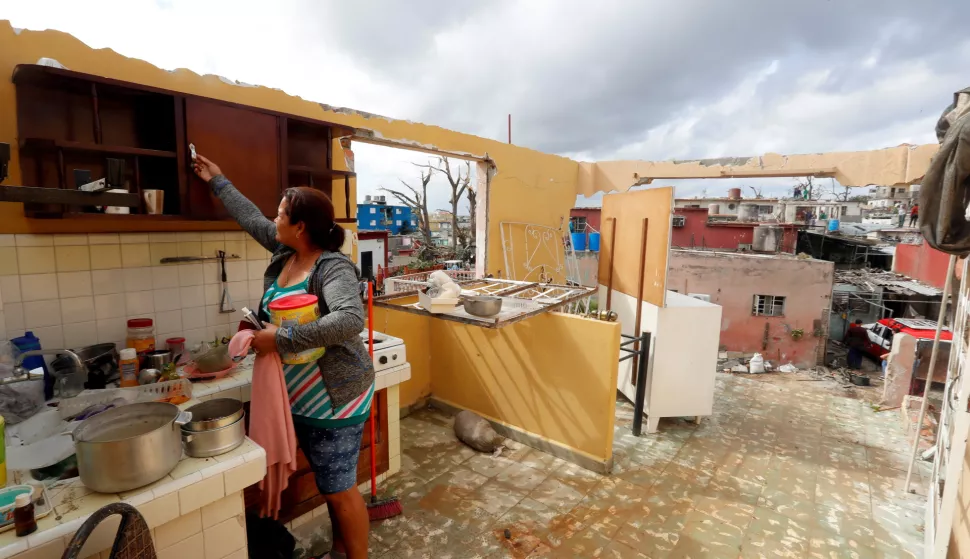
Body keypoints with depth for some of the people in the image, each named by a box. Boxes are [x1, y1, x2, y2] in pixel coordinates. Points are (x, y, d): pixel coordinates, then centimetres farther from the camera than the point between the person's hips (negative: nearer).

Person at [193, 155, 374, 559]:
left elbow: (349, 320, -39)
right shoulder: (285, 251, 4)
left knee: (340, 489, 6)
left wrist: (282, 338, -34)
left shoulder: (333, 267, -22)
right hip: (302, 397, 9)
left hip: (334, 398, -9)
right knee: (328, 484, 23)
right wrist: (218, 182, 31)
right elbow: (252, 218, 22)